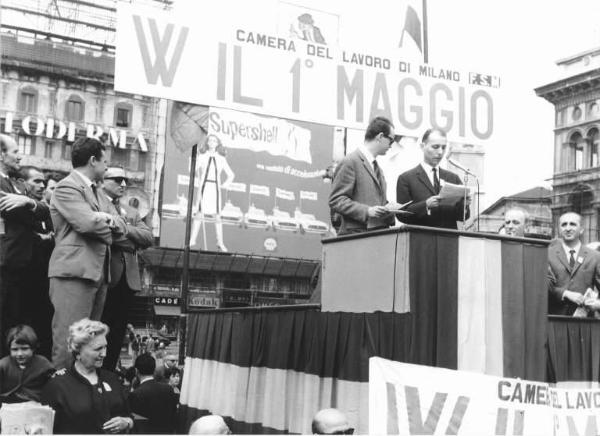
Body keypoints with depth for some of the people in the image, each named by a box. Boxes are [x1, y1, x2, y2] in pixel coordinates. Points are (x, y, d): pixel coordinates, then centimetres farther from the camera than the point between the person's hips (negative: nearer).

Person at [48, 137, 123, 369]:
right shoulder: (67, 187, -8)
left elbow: (99, 222, 21)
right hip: (74, 272, -9)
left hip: (98, 272, 9)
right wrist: (112, 225, -2)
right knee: (69, 339, -11)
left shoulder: (95, 190, 24)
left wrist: (106, 220, 0)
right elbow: (88, 222, -19)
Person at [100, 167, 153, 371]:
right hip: (106, 276, -6)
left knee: (118, 332, 8)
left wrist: (126, 228, -6)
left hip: (128, 277, 7)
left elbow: (148, 237, 8)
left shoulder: (132, 213, 24)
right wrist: (131, 242, -6)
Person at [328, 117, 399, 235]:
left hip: (379, 234, 8)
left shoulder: (375, 166, 22)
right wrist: (366, 211, -21)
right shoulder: (350, 162, -6)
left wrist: (389, 209, 9)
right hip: (357, 233, -8)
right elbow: (335, 201, -12)